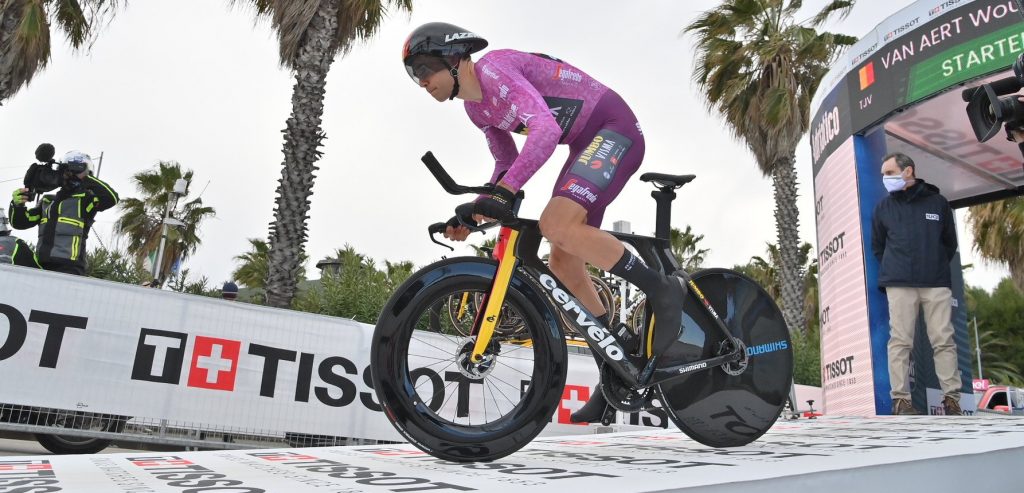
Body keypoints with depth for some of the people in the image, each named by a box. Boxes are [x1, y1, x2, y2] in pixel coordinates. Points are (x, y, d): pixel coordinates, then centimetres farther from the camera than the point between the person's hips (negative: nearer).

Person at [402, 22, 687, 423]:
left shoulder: (494, 69, -19)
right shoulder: (476, 108, 10)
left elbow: (545, 130, -33)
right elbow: (507, 162, 19)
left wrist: (503, 195, -41)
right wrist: (476, 210, 6)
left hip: (614, 128, -9)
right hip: (588, 143, 9)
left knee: (556, 223, -30)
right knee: (563, 261, 2)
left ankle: (661, 289, -13)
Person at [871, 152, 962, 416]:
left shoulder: (938, 202, 9)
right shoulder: (884, 207, 10)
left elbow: (950, 243, 16)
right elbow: (877, 246, 15)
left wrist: (935, 266, 13)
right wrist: (892, 271, 8)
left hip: (937, 284, 1)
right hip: (899, 285, 0)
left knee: (944, 341, -1)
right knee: (900, 341, -4)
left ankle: (951, 398, 4)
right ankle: (900, 399, -4)